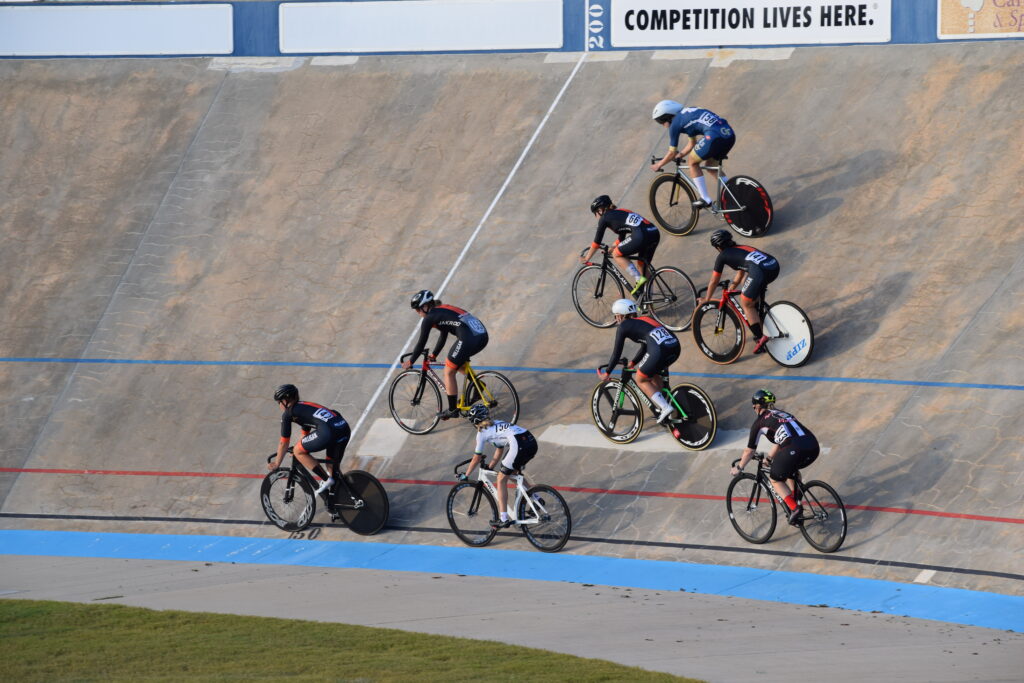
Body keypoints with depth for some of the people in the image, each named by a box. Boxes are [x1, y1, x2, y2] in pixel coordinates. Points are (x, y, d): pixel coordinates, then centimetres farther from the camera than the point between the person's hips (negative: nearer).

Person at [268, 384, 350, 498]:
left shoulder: (288, 414, 9)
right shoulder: (304, 407, 33)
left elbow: (284, 443, 15)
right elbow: (305, 434, 46)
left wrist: (276, 464, 27)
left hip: (329, 432, -8)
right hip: (346, 429, 8)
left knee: (298, 451, 9)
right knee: (334, 468, 24)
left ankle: (326, 480, 5)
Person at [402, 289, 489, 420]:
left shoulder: (429, 317, 1)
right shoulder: (442, 311, 26)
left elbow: (421, 342, 4)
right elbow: (443, 337, 37)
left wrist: (410, 362, 15)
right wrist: (433, 355, 45)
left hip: (469, 339, -9)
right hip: (483, 336, 9)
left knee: (449, 372, 9)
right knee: (457, 363, 31)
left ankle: (452, 410, 14)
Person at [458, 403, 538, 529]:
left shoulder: (482, 433, 11)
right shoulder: (497, 424, 32)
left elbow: (477, 458, 17)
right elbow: (500, 451, 39)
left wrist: (465, 476, 29)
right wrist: (490, 468, 47)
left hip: (519, 445, -8)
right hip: (532, 442, 8)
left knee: (501, 480, 6)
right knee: (514, 472, 31)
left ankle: (503, 519, 3)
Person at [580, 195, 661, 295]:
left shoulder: (604, 218, 9)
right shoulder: (619, 213, 32)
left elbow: (597, 242, 14)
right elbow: (621, 239, 43)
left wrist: (586, 258, 25)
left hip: (642, 235, -8)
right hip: (655, 234, 8)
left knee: (617, 255, 10)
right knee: (643, 265, 23)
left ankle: (639, 279, -2)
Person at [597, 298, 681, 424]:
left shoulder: (624, 325, 11)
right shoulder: (643, 321, 31)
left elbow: (617, 352, 13)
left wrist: (607, 373, 23)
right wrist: (632, 363, 51)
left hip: (659, 351, -7)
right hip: (675, 348, 7)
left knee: (641, 380, 13)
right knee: (653, 375, 31)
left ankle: (665, 408, -1)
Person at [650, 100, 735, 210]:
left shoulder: (675, 123, 6)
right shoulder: (686, 113, 29)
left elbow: (672, 153, 13)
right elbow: (692, 143, 38)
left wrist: (658, 165, 27)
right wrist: (679, 155, 44)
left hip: (715, 136, -8)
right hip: (730, 135, 8)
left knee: (692, 162, 13)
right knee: (711, 167, 26)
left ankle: (706, 200, 10)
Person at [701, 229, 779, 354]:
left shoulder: (723, 256, 16)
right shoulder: (739, 249, 35)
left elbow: (714, 282, 26)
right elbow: (740, 273, 50)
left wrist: (706, 300, 40)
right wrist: (731, 289, 63)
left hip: (759, 272, -7)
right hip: (775, 266, 7)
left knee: (746, 304, 9)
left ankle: (760, 338, -3)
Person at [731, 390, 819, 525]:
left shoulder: (760, 421, 14)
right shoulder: (783, 414, 33)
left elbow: (749, 451, 22)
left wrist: (738, 468, 37)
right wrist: (768, 459, 61)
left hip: (795, 450, -7)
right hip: (814, 447, 7)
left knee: (775, 479, 16)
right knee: (791, 470, 36)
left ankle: (794, 509, -1)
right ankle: (796, 502, 32)